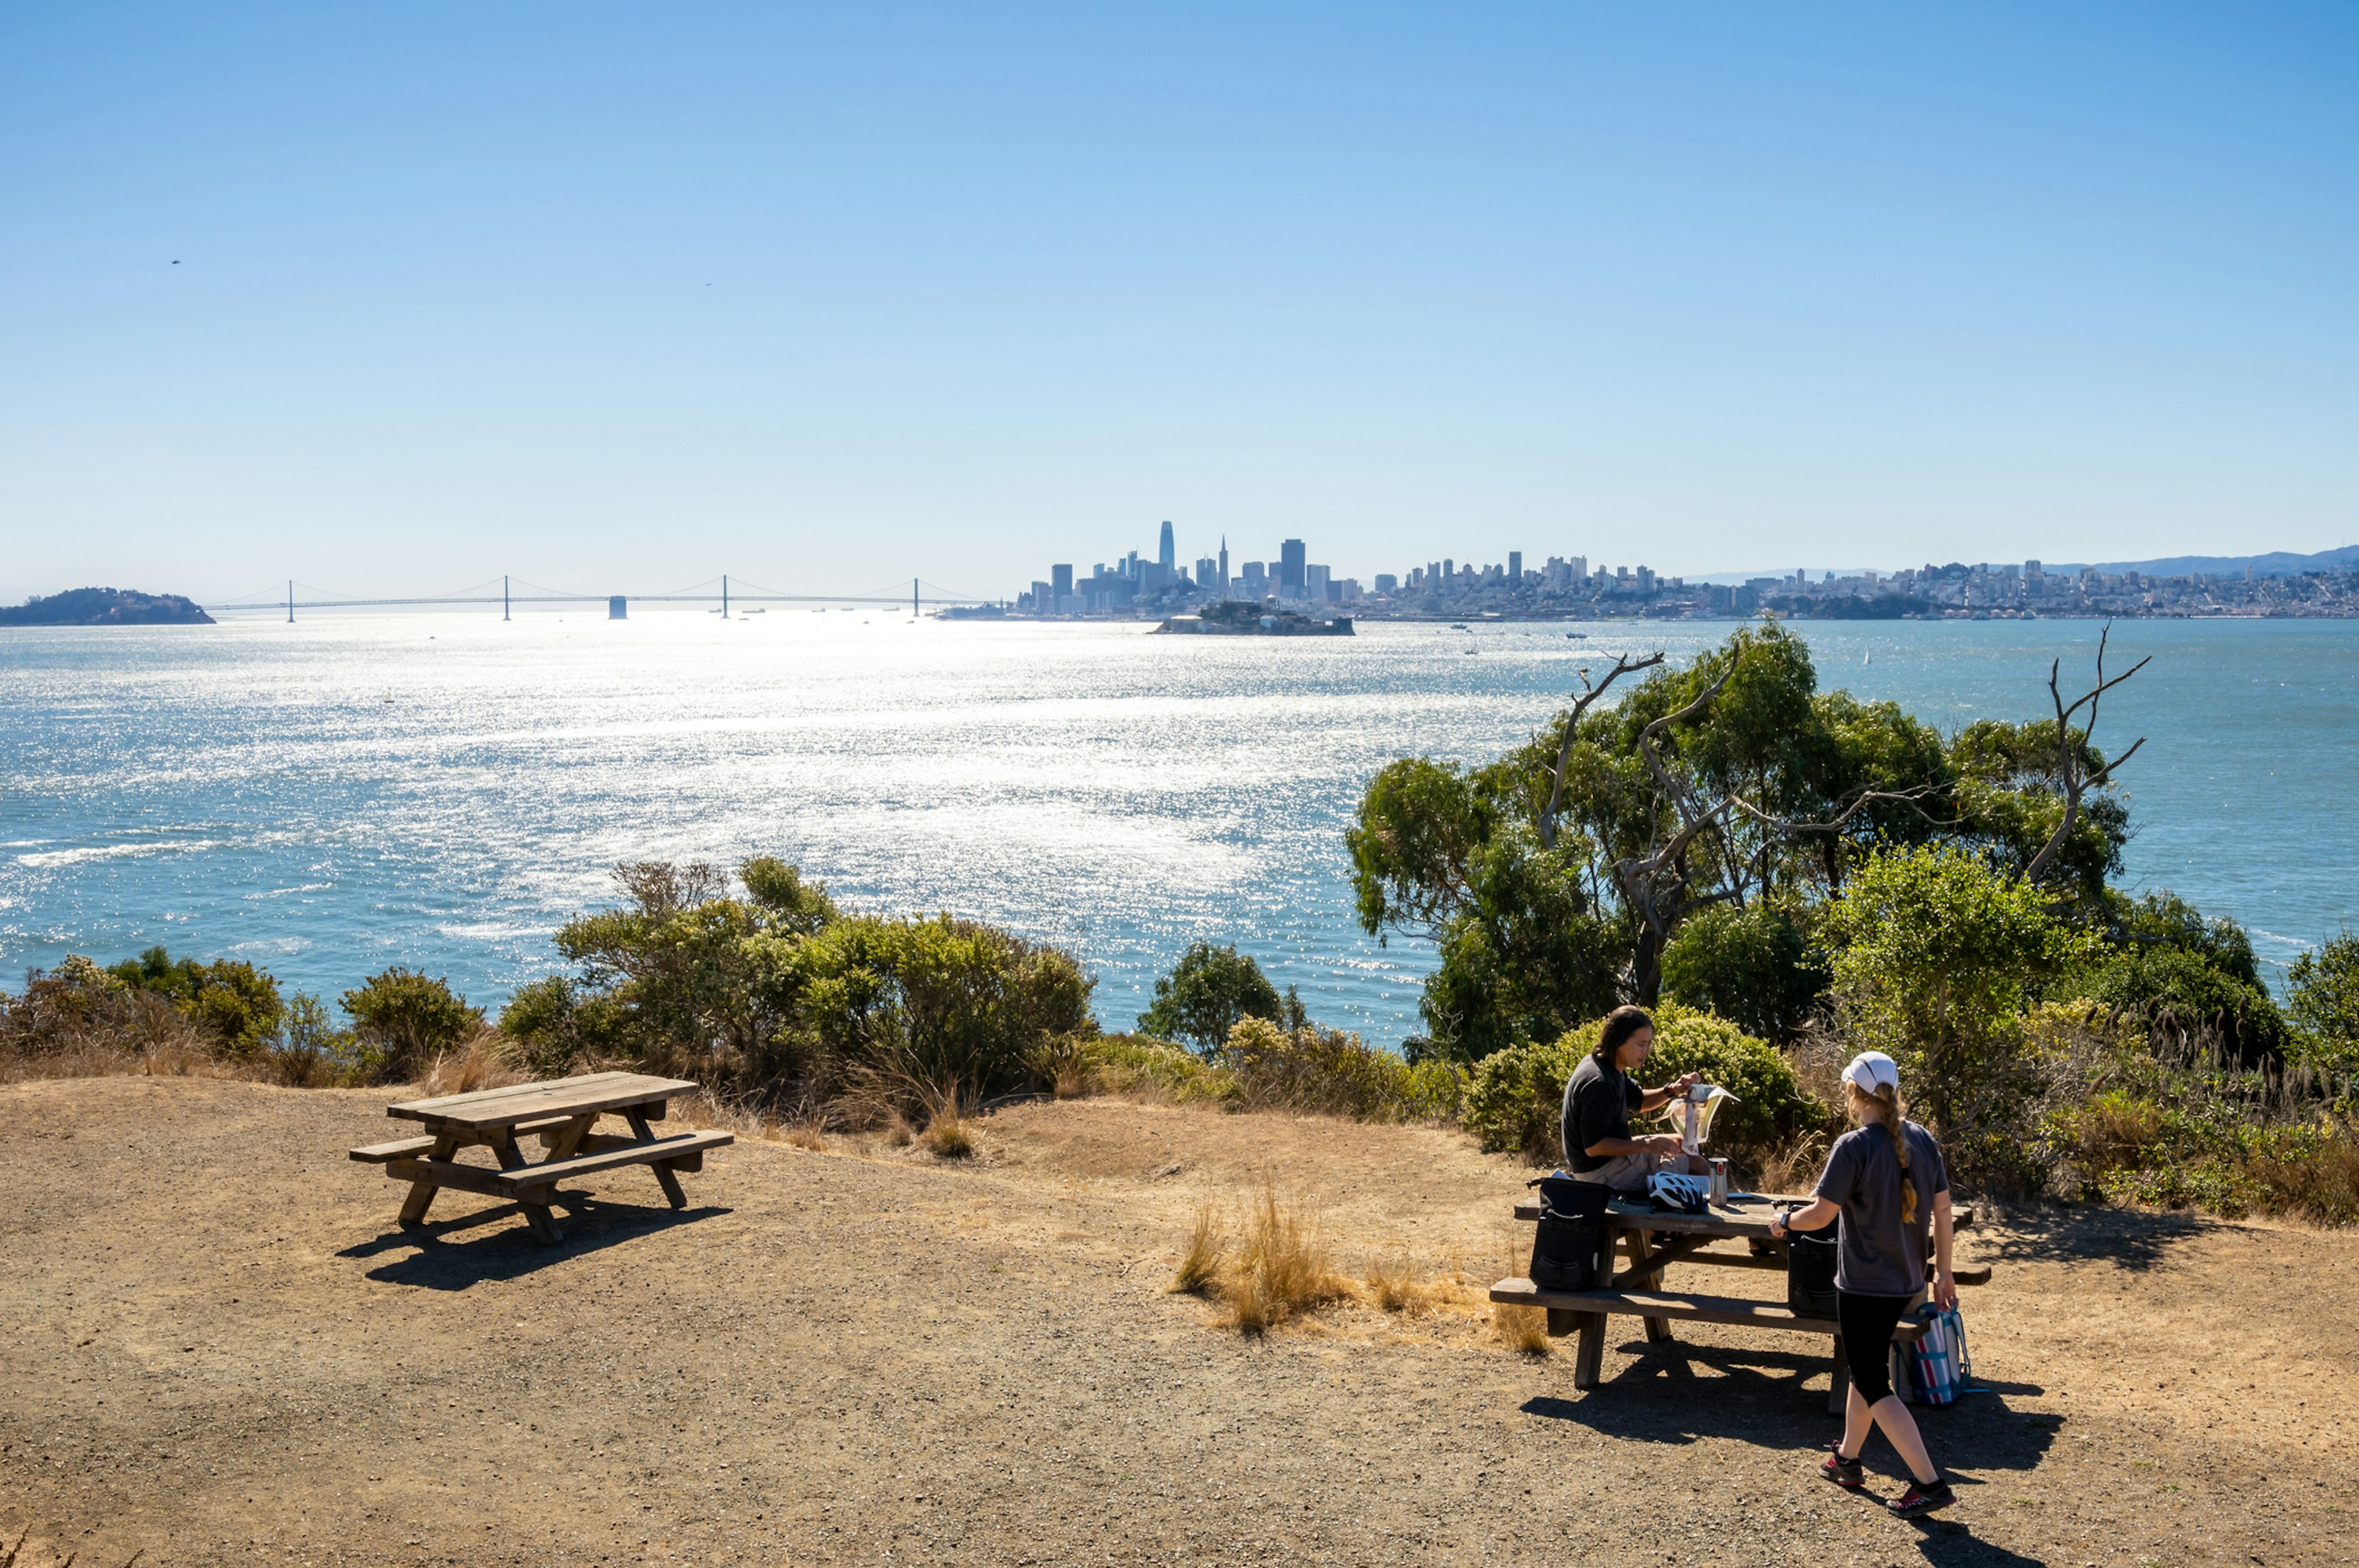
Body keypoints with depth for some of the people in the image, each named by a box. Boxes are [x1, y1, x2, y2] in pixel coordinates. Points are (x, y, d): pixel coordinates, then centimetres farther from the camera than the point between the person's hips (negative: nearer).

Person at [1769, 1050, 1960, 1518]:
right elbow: (1942, 1208, 6)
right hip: (1907, 1282, 8)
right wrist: (1943, 1270, 15)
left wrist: (1784, 1223, 3)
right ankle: (1848, 1460, 36)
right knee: (1865, 1368, 23)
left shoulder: (1853, 1147, -19)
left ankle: (1929, 1483, -6)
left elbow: (1821, 1214, -16)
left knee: (1874, 1386, 0)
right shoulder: (1922, 1140, 1)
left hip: (1864, 1286, -8)